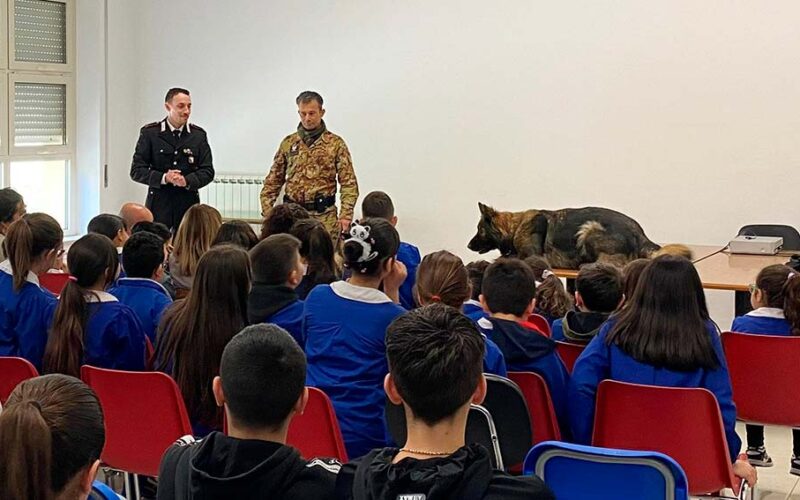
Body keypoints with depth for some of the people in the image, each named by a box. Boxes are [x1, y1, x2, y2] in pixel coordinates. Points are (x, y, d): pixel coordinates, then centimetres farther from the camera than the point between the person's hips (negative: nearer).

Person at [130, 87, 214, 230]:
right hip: (158, 204, -1)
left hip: (188, 204, 1)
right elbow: (136, 170, 0)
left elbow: (208, 171, 6)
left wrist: (187, 181, -13)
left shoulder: (198, 135, 8)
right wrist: (163, 178, -16)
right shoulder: (149, 133, 2)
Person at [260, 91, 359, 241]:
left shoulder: (335, 143, 2)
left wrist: (346, 215, -14)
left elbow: (348, 183, -3)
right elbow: (273, 181, 14)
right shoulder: (288, 143, 11)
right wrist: (267, 212, 2)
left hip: (324, 215, -2)